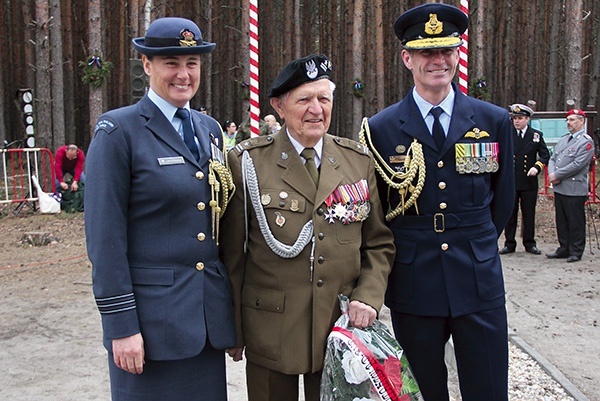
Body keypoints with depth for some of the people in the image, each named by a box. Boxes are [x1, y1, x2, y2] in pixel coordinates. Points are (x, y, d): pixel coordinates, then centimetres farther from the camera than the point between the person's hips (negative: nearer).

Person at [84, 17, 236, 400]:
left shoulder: (210, 129, 10)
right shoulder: (119, 131, -9)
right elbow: (105, 235, -12)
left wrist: (233, 305, 13)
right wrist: (121, 325, -14)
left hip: (209, 311, 6)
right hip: (151, 311, -5)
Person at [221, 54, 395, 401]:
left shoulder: (359, 161, 4)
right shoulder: (247, 162, -5)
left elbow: (380, 243, 9)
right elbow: (232, 253, -2)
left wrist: (368, 297, -6)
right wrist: (232, 331, -1)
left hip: (343, 327, 3)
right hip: (270, 331, -2)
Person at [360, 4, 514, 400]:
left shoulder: (494, 121, 3)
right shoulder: (380, 129, -2)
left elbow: (503, 197, 12)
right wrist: (407, 251, 6)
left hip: (480, 282, 1)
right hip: (413, 286, -1)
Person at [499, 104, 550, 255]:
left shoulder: (536, 135, 5)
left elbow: (545, 155, 8)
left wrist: (537, 167, -9)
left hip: (529, 182, 0)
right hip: (510, 182, 0)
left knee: (529, 214, 7)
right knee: (510, 214, 5)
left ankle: (530, 244, 17)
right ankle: (509, 244, 13)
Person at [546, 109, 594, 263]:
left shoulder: (586, 142, -9)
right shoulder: (563, 139, 16)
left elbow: (578, 165, -17)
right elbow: (552, 159, 15)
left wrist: (557, 175, -13)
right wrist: (552, 174, -5)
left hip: (574, 190, -8)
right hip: (559, 188, 8)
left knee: (576, 222, 1)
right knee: (561, 221, 13)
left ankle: (576, 252, 10)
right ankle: (564, 249, 23)